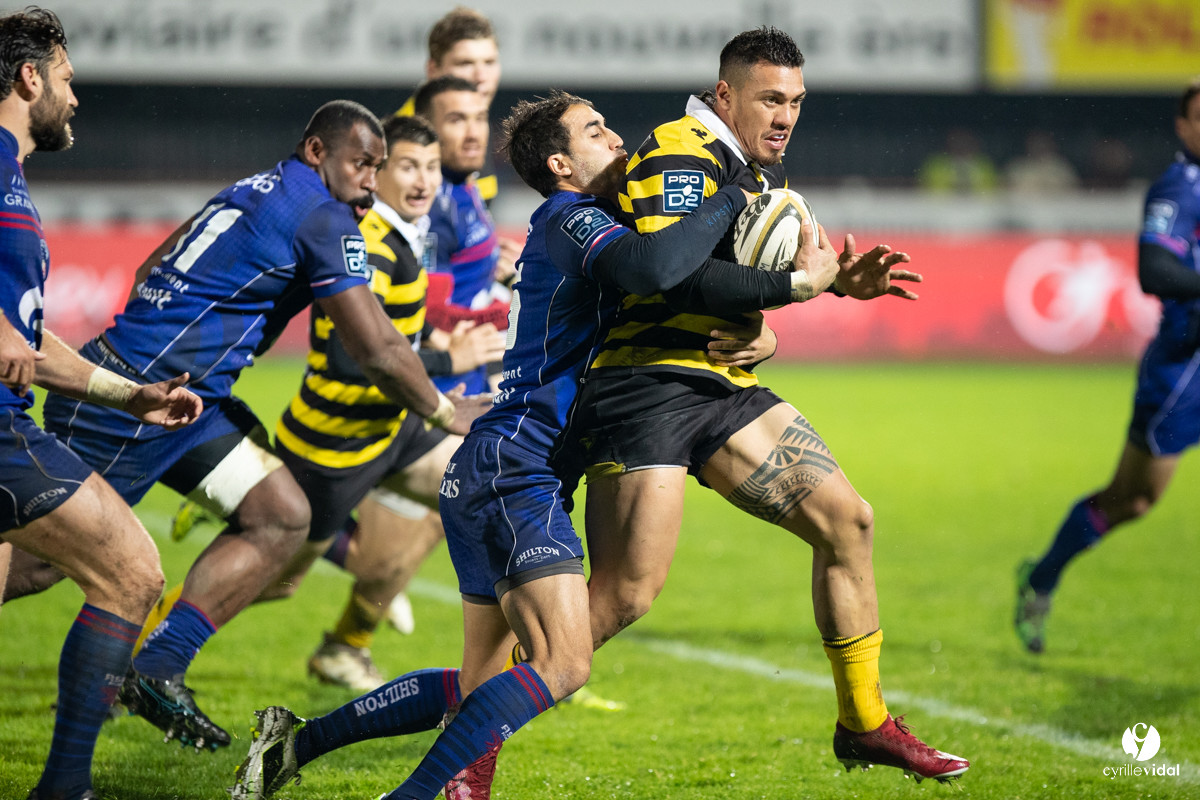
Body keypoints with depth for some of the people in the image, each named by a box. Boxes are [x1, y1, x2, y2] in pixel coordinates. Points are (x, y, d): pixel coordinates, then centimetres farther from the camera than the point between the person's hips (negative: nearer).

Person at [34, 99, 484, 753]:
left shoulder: (256, 191, 15)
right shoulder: (323, 219, -12)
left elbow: (152, 270, 23)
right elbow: (377, 351, -12)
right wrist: (444, 411, 2)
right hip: (136, 401, -10)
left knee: (282, 517, 5)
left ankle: (155, 672, 3)